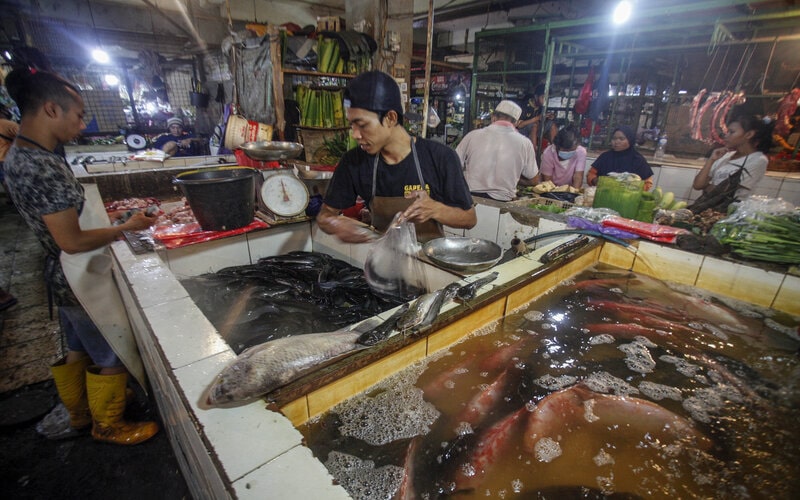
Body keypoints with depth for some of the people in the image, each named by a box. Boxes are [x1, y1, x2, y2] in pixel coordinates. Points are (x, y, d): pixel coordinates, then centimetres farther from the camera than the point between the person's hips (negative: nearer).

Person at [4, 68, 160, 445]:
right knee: (112, 357, 10)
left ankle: (79, 416, 46)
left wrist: (109, 219, 9)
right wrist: (125, 228, -14)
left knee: (79, 350, 26)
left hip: (63, 279, 10)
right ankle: (108, 426, 31)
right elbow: (72, 241, -26)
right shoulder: (42, 166, -27)